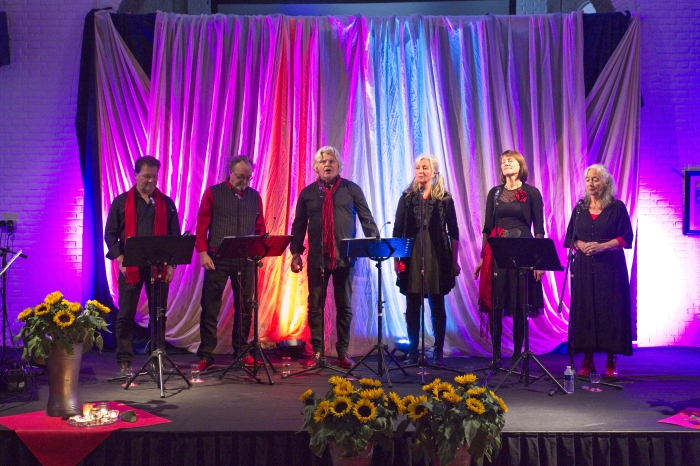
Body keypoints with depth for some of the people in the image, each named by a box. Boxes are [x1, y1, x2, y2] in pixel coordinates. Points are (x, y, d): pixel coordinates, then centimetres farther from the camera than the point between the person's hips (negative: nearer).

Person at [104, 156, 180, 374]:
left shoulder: (166, 203, 9)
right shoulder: (121, 202, 5)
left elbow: (175, 235, 9)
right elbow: (110, 234, 4)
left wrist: (171, 264, 0)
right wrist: (121, 260, -8)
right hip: (131, 267, -1)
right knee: (126, 315, 1)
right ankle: (124, 361, 9)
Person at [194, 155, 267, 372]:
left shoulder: (254, 196, 11)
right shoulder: (213, 193, 2)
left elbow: (260, 228, 13)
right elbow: (202, 225, -1)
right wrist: (203, 252, -9)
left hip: (246, 259, 3)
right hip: (217, 257, -3)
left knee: (245, 306, 7)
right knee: (210, 306, 0)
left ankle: (241, 351, 18)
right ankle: (206, 354, 7)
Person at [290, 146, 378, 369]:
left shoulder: (352, 189, 5)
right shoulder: (308, 193, 8)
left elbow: (367, 219, 3)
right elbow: (299, 225, 9)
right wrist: (296, 253, 2)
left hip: (344, 257, -1)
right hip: (317, 257, 1)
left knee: (344, 306, 6)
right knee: (315, 305, 4)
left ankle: (343, 352, 16)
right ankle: (317, 351, 14)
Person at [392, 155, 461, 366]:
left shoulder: (445, 199, 3)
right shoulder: (407, 198, 7)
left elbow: (453, 233, 4)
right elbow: (397, 231, 7)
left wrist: (454, 261, 1)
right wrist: (396, 258, 2)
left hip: (437, 258, -1)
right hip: (411, 258, 1)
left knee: (437, 305, 3)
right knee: (412, 306, 4)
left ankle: (438, 352, 12)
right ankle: (413, 352, 12)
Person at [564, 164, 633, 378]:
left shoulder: (617, 207, 1)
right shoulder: (580, 208, 12)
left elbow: (626, 238, -3)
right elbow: (570, 238, 11)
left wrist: (602, 246, -16)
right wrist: (581, 245, -9)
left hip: (610, 267, -3)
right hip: (583, 267, 3)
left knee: (610, 311, -3)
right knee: (584, 311, 0)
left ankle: (611, 362, 5)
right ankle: (587, 361, 8)